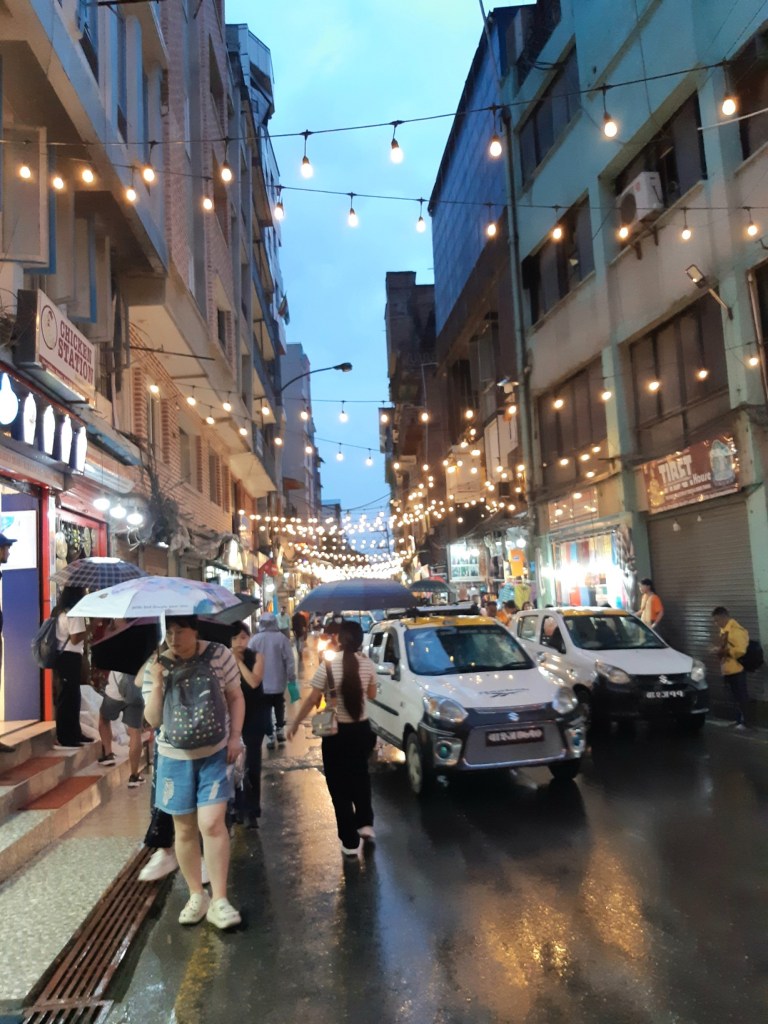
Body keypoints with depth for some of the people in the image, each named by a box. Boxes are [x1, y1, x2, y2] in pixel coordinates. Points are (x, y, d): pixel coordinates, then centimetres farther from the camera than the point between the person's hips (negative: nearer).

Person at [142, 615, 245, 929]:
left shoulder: (219, 655, -9)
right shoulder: (156, 666, -6)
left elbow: (235, 696, 1)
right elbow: (153, 720, -6)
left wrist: (235, 735, -9)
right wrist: (157, 683, -19)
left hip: (216, 754, -2)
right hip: (175, 758, 2)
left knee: (212, 824, -10)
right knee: (184, 829, 10)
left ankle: (219, 900, 3)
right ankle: (197, 896, 28)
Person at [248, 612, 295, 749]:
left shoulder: (254, 639, -8)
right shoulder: (282, 638, -9)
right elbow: (289, 660, -9)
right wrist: (291, 676, 3)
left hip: (261, 683, -1)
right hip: (278, 681, 1)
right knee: (279, 707, 22)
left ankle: (270, 737, 6)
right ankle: (280, 730, 29)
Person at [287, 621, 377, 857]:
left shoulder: (328, 667, -15)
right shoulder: (368, 665, -6)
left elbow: (311, 700, -10)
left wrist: (295, 724, 1)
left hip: (336, 734, -3)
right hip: (361, 730, 3)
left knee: (339, 786, 9)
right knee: (360, 777, 28)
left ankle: (350, 842, 13)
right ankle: (365, 823, 30)